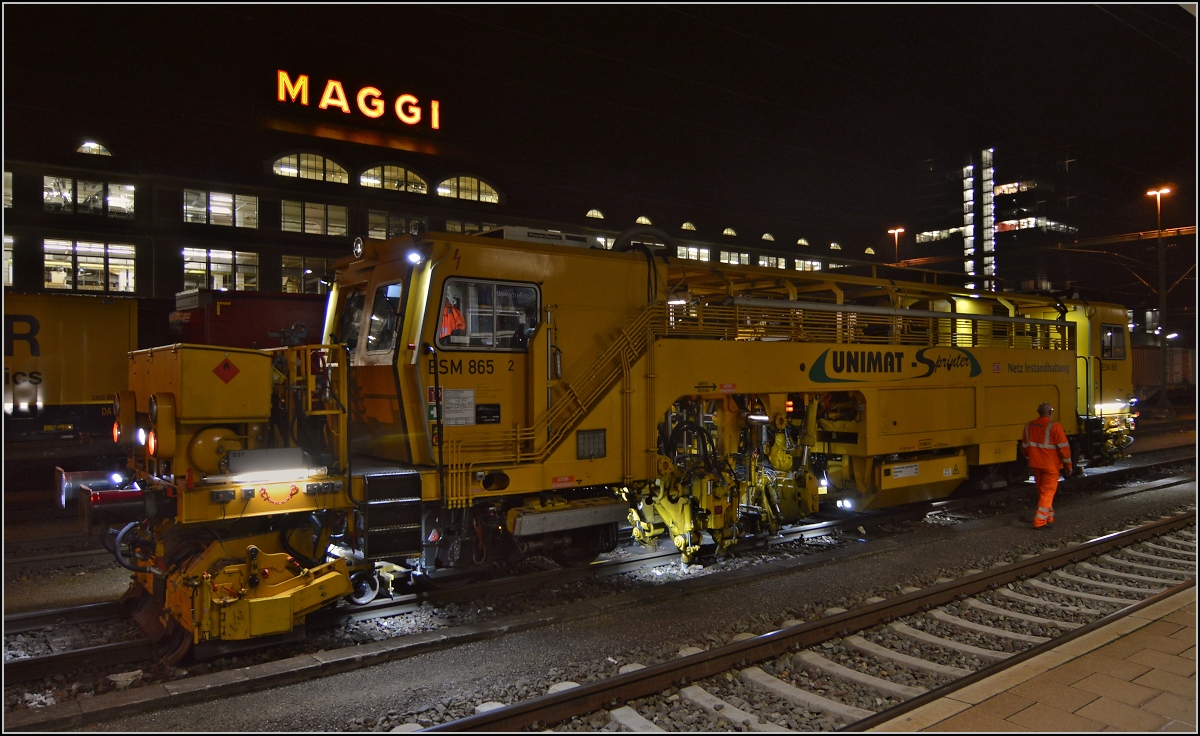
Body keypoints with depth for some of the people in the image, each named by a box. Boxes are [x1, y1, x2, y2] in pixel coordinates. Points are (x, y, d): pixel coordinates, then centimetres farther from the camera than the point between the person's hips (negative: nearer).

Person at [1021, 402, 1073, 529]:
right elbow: (1063, 447, -14)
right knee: (1047, 493, 0)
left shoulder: (1029, 426, 5)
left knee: (1043, 491, 20)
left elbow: (1025, 447, 13)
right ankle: (1040, 522, -5)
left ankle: (1048, 517, 31)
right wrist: (1068, 465, -5)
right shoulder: (1054, 426, -14)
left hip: (1035, 465, 6)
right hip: (1050, 466, -6)